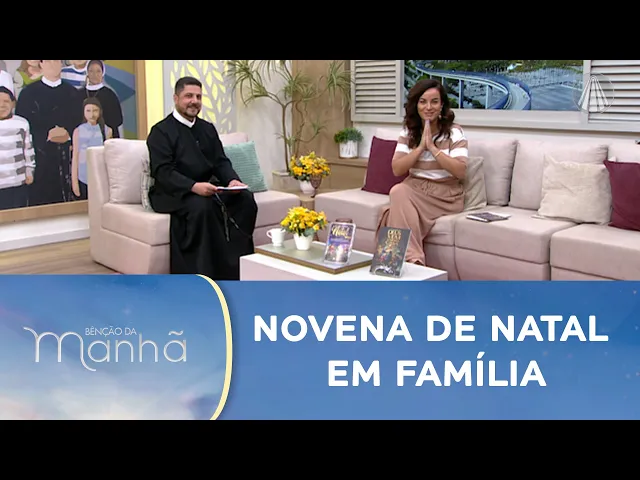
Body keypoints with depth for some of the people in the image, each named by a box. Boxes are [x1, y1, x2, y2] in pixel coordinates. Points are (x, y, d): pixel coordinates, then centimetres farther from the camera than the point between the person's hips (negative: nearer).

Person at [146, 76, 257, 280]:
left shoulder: (208, 129, 15)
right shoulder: (161, 131, -6)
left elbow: (221, 162, 10)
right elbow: (163, 173, -17)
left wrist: (232, 180, -14)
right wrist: (194, 186, -33)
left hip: (207, 187, 6)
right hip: (173, 192, -6)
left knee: (246, 198, -18)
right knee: (201, 206, -37)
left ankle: (238, 260, -14)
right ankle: (204, 272, -28)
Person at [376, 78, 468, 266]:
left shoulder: (454, 132, -5)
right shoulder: (408, 132, 6)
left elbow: (461, 171, -17)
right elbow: (397, 169, -4)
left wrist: (432, 147, -18)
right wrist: (420, 147, -14)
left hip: (446, 195, -4)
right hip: (415, 189, 4)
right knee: (398, 191, -31)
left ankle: (410, 259, -23)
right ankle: (413, 259, -32)